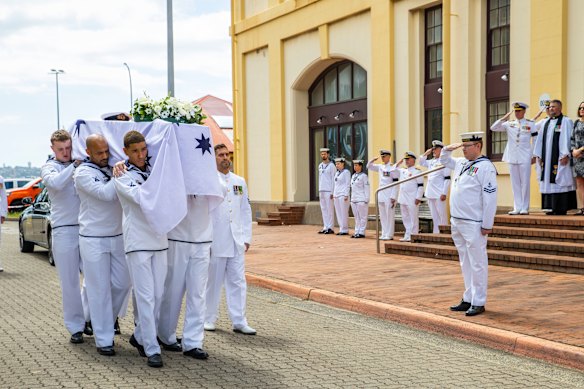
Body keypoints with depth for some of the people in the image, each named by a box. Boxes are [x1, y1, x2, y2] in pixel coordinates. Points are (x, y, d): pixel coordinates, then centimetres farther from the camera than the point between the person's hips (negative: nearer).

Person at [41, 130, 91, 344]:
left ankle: (88, 318, 24)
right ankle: (75, 327, 12)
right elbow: (55, 182, -20)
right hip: (64, 231, -3)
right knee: (70, 282, 2)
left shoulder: (81, 164, 12)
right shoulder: (49, 167, 2)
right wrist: (74, 165, -19)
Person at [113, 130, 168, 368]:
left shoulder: (154, 171, 13)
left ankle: (140, 337, 24)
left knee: (158, 295, 8)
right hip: (137, 242, -6)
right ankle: (152, 349, -3)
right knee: (146, 296, -7)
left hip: (159, 240, 6)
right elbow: (141, 197, -20)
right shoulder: (122, 176, -4)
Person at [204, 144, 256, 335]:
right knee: (213, 280, 6)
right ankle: (209, 318, 19)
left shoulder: (240, 181, 13)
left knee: (238, 281, 4)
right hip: (215, 241, -4)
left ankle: (239, 321, 8)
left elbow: (246, 210, 14)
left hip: (236, 241, 4)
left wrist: (247, 237, 9)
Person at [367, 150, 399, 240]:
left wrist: (393, 197, -15)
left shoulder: (393, 168, -8)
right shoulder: (380, 167, 12)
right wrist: (372, 160, 3)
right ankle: (384, 234, 16)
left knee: (390, 215, -4)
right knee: (382, 216, 10)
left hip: (389, 195, -7)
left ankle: (389, 235, 0)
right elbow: (369, 166, 23)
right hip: (381, 195, 7)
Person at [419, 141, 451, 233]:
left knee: (441, 216, -2)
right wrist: (426, 153, 12)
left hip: (439, 194, -8)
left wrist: (444, 193, -18)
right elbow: (422, 163, 28)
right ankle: (435, 234, 17)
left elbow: (447, 179, -13)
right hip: (430, 193, 8)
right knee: (434, 216, 12)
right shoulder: (431, 161, 13)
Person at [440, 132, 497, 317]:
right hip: (457, 222, 9)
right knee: (465, 263, 15)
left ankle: (478, 303, 5)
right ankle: (468, 299, 23)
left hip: (474, 225, -8)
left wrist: (487, 225, -17)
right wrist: (448, 148, 13)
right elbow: (444, 160, 35)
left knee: (477, 264, -2)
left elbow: (490, 198, -15)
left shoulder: (485, 166, -11)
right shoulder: (460, 163, 14)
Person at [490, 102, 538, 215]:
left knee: (525, 183, -1)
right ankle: (517, 208, 9)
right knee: (515, 184, 5)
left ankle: (525, 208, 5)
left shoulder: (530, 124, 4)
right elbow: (493, 128, 3)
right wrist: (504, 118, -7)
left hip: (525, 158, -3)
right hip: (512, 158, 3)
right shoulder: (509, 124, 9)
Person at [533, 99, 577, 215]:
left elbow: (568, 139, -9)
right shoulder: (546, 123, 16)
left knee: (559, 182, -7)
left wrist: (566, 155, -17)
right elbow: (540, 139, 17)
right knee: (548, 183, 4)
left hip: (559, 158, -6)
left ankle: (561, 208, -6)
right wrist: (539, 155, 10)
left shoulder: (566, 121, -2)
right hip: (547, 158, 6)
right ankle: (550, 207, 7)